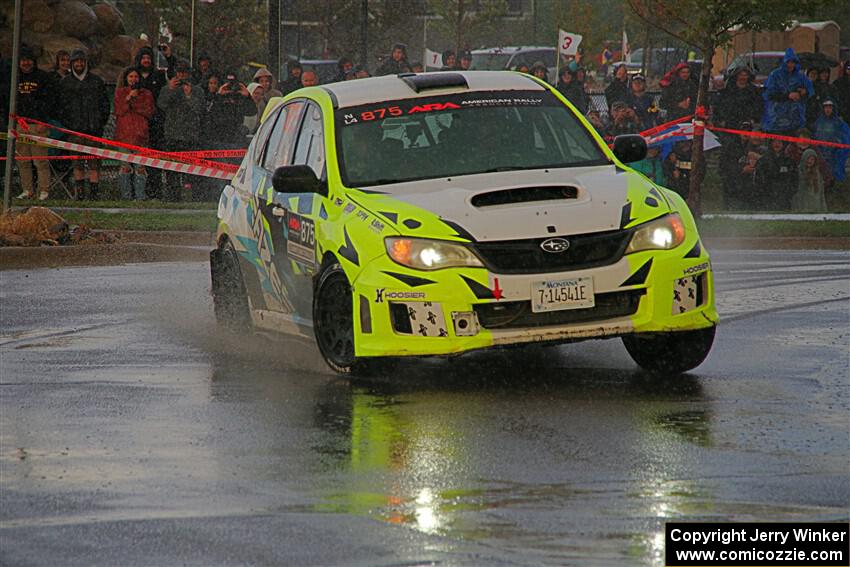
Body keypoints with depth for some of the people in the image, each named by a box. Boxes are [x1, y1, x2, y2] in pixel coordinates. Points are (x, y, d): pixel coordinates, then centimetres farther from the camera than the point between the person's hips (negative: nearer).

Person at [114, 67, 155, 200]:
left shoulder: (146, 94, 16)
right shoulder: (120, 92, 14)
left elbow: (150, 112, 4)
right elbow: (119, 111, 2)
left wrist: (134, 103, -3)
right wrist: (128, 98, -9)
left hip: (140, 133, 1)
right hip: (124, 134, 0)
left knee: (140, 166, -6)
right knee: (125, 165, -7)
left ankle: (140, 195, -5)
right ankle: (126, 195, -3)